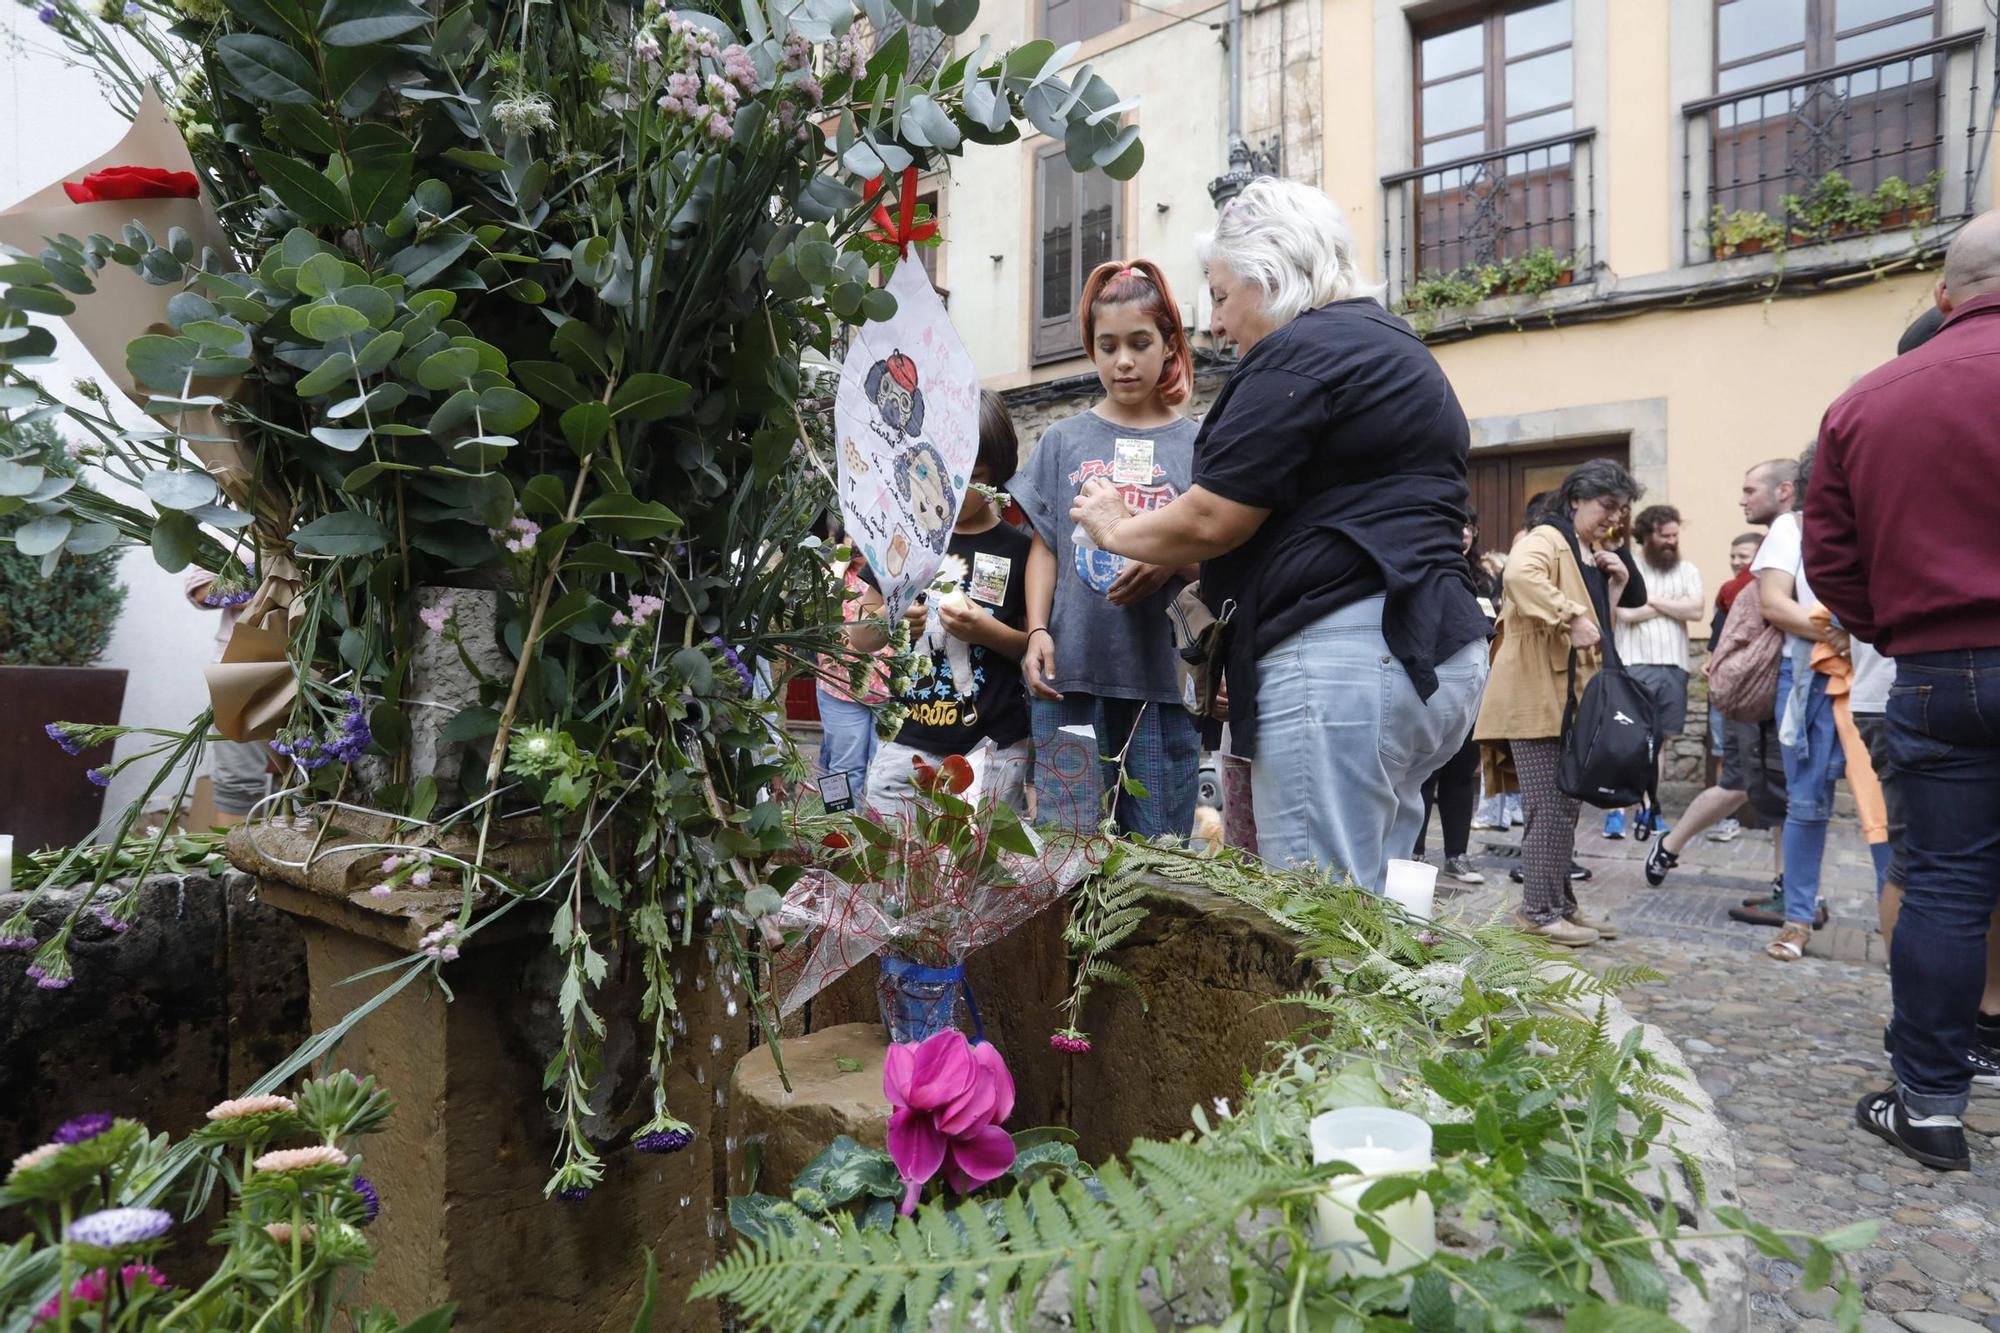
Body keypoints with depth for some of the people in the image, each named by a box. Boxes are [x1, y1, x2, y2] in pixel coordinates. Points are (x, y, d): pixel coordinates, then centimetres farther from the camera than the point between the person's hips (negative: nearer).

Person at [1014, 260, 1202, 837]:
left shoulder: (1193, 443, 7)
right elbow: (1045, 546, 11)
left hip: (1162, 676, -1)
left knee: (1159, 846, 3)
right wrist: (1036, 631, -3)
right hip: (1069, 675, 1)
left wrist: (1172, 563, -15)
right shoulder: (1065, 440, 11)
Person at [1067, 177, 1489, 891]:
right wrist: (1170, 558, 25)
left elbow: (1211, 520, -12)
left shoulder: (1300, 352, -8)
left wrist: (1117, 530, 8)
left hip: (1340, 657, -11)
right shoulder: (1397, 348, 23)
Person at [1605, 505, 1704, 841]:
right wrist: (1673, 606, -2)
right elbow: (1626, 613, -11)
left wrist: (1653, 599, -5)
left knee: (1659, 739, 9)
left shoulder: (1687, 570, 11)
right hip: (1634, 666, -4)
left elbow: (1695, 611, -4)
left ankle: (1648, 809, 17)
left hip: (1673, 666, 4)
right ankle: (1615, 810, -2)